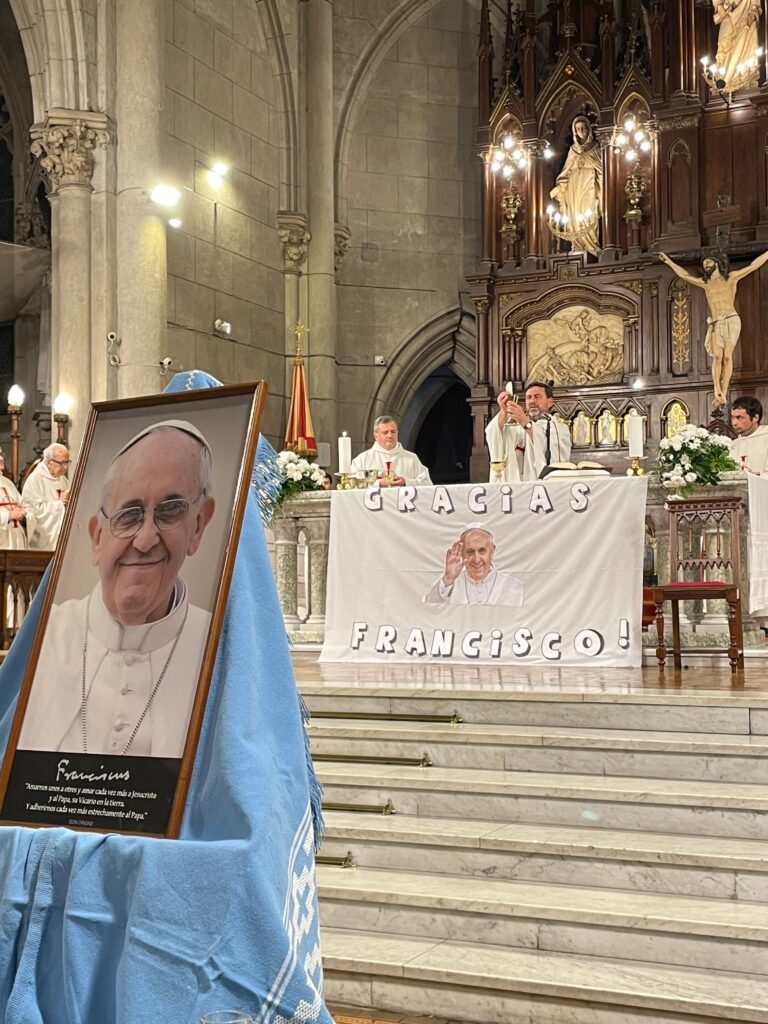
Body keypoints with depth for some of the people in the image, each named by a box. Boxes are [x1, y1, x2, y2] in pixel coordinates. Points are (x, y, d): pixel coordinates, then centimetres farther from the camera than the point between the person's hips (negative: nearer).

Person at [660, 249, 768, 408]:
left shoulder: (731, 278, 13)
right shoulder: (705, 283, 22)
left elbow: (753, 265, 12)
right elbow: (685, 275, 32)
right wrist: (669, 262, 36)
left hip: (731, 321, -2)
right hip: (715, 324, 2)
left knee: (727, 356, -13)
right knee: (717, 356, -16)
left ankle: (723, 393, -18)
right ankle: (718, 392, -29)